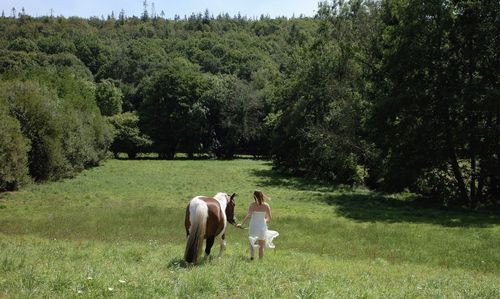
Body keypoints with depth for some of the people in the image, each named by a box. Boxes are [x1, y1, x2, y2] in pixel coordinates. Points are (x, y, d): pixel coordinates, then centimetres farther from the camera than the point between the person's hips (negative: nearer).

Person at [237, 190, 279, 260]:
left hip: (253, 226, -1)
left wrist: (241, 224, -14)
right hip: (262, 226, 1)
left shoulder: (252, 205, -13)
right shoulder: (266, 205, -7)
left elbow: (248, 216, -20)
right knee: (261, 246, 15)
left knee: (252, 242, 21)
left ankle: (251, 256, 2)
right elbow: (269, 217, 0)